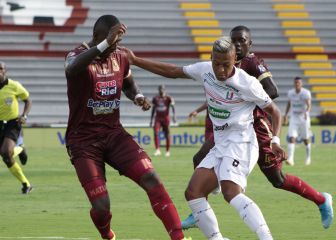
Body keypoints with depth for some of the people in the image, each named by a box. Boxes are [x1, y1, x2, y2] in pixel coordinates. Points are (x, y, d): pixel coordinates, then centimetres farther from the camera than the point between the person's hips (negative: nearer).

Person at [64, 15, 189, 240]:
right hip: (84, 141, -5)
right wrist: (104, 45, -55)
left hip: (114, 134, 5)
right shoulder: (79, 56, -15)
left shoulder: (120, 58, 3)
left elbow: (129, 84, 26)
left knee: (151, 179, -16)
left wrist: (138, 97, 1)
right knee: (101, 205, -12)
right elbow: (71, 69, -43)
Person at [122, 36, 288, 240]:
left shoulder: (247, 84, -13)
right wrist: (135, 61, 15)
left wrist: (275, 141, -17)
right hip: (220, 146, 8)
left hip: (240, 144, -8)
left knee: (231, 192, -30)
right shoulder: (205, 70, 3)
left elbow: (274, 111, -2)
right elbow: (172, 72, 15)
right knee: (194, 193, -3)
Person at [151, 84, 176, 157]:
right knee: (156, 133, -17)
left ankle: (168, 151, 17)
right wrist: (151, 120, 14)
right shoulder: (155, 98, 7)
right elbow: (153, 109, 14)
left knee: (167, 134, 4)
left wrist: (174, 115, -34)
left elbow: (172, 106, -18)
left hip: (166, 117, -2)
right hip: (158, 118, 2)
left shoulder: (168, 98, -5)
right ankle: (157, 150, -18)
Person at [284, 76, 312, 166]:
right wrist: (286, 114, 15)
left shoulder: (306, 93, -11)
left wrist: (306, 112, -40)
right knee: (292, 138, -13)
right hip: (294, 119, 2)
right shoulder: (290, 93, 3)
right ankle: (290, 159, -21)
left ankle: (308, 157, 32)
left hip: (304, 118, -2)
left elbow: (309, 105, -22)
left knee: (306, 139, 10)